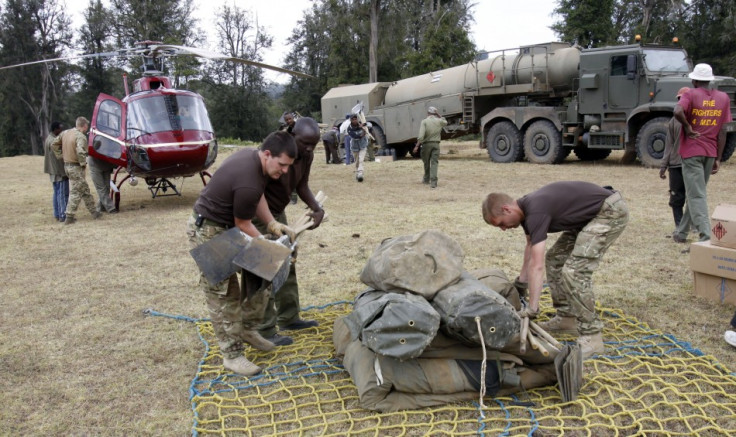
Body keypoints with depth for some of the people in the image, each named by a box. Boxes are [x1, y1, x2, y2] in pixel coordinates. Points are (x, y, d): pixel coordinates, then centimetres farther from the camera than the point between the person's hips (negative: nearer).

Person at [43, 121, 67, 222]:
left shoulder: (48, 139, 14)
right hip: (59, 171, -11)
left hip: (53, 171, 11)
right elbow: (59, 156, -22)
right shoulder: (54, 141, -19)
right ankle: (62, 215, -7)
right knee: (63, 193, -7)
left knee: (57, 193, 16)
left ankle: (57, 214, 21)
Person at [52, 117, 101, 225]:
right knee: (75, 192, -1)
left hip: (67, 165, 9)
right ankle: (69, 217, 2)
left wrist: (60, 155, 15)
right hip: (76, 167, -9)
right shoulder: (80, 137, -18)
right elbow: (80, 152, -32)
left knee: (85, 190, 17)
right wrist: (83, 163, -17)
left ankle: (94, 211, 25)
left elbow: (54, 145, 13)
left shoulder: (65, 133, 8)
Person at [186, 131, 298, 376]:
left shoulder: (253, 156, -3)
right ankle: (232, 354, 6)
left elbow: (258, 195, 12)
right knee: (224, 294, -5)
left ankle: (247, 328, 23)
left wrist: (272, 224, -1)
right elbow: (242, 226, -18)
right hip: (209, 232, -10)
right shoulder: (248, 182, -32)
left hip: (228, 228, 10)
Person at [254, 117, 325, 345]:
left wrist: (317, 208, -13)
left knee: (287, 265, 14)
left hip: (278, 212, 9)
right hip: (259, 215, -9)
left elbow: (301, 185, 4)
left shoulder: (306, 155, -5)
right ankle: (265, 331, 3)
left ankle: (288, 317, 29)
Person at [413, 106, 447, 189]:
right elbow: (445, 122, 30)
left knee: (426, 162, 16)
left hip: (426, 144, -1)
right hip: (436, 144, 2)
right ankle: (433, 182, -16)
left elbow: (421, 135, -19)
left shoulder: (424, 121, -7)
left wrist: (417, 146, -16)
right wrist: (438, 115, 22)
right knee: (434, 163, -4)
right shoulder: (439, 121, 3)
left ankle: (426, 179, 34)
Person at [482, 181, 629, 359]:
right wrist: (521, 283, 28)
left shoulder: (535, 211, -25)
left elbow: (537, 265, -29)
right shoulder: (526, 207, 4)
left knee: (574, 272, -17)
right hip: (591, 215, 10)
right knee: (555, 259, 12)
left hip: (611, 212, -10)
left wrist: (531, 309, -26)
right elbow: (531, 246, 21)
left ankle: (591, 337, -8)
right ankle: (566, 319, 19)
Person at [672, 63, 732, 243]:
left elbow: (678, 112, -28)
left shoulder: (691, 95, -5)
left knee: (697, 196, -6)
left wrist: (687, 127, -11)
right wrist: (718, 158, 8)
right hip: (711, 152, 5)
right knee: (696, 193, 16)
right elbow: (722, 131, 6)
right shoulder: (723, 98, 8)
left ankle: (706, 236, -15)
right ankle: (682, 232, 25)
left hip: (692, 151, -5)